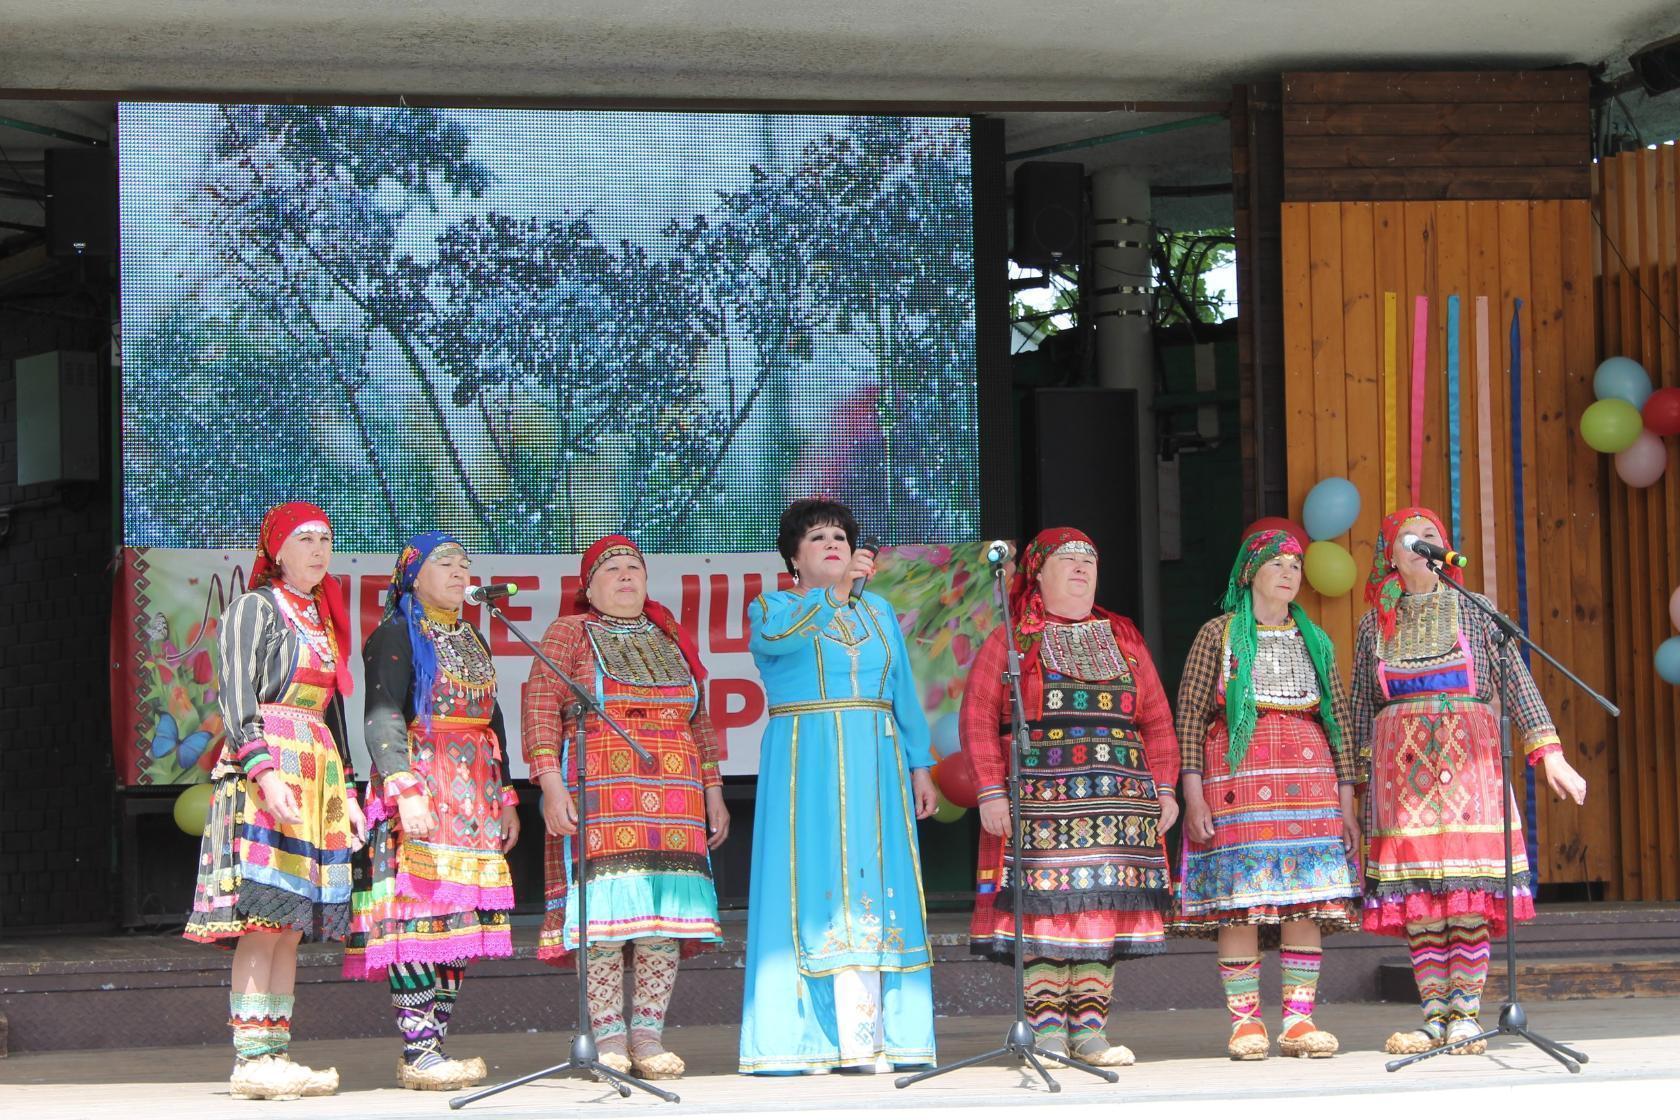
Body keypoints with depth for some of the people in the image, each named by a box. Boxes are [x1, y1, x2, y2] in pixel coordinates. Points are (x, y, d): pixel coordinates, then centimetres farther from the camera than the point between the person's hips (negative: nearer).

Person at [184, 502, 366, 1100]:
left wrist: (345, 791, 19)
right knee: (265, 918, -13)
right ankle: (251, 1058, -16)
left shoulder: (320, 618, 22)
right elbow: (237, 702, -9)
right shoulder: (255, 608, -1)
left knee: (291, 925, 4)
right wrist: (266, 774, -21)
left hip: (317, 776, 8)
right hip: (265, 767, -8)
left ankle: (276, 1051, 3)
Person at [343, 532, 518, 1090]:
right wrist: (405, 789, -24)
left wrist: (505, 798, 20)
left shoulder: (474, 641, 22)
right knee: (419, 916, -13)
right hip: (419, 794, -8)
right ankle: (418, 1053, -13)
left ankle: (433, 1045, 5)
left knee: (463, 920, 2)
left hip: (473, 801, 8)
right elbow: (382, 719, -13)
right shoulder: (396, 636, -2)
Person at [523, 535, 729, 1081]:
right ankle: (607, 1035, -8)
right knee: (605, 906, -11)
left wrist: (713, 790, 15)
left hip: (674, 795, 4)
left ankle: (649, 1034, -1)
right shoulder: (569, 634, 8)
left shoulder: (671, 639, 21)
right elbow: (540, 706, -2)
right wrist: (551, 783, -13)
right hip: (598, 790, -4)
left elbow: (699, 722, 22)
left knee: (664, 909, -3)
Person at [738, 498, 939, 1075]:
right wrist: (838, 589, -24)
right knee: (810, 886, -10)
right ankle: (805, 1038, -12)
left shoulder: (879, 612, 19)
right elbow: (777, 634, -18)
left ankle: (864, 1040, -6)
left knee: (870, 890, -3)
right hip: (805, 766, -4)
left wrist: (919, 766, 10)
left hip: (874, 767, 4)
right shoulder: (771, 608, 6)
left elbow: (904, 695, 18)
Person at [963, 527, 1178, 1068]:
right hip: (1039, 799, -3)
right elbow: (977, 720, 0)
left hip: (1117, 798, 3)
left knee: (1102, 908, 0)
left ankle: (1090, 1030, 3)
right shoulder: (1008, 642, 7)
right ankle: (1046, 1032, -5)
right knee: (1044, 905, -8)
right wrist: (991, 793, -10)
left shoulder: (1124, 639, 18)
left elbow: (1157, 722, 14)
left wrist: (1165, 789, 4)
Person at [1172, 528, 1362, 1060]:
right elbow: (1189, 716, 1)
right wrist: (1193, 796, -8)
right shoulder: (1219, 635, 6)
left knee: (1306, 901, -3)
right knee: (1238, 900, -7)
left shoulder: (1315, 641, 17)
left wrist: (1347, 805, 8)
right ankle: (1244, 1022, -3)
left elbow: (1339, 721, 15)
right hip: (1237, 777, -3)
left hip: (1308, 777, 3)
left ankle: (1299, 1020, 0)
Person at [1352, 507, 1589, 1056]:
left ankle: (1466, 1015, -4)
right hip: (1401, 763, 1)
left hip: (1467, 759, -1)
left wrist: (1548, 752, -5)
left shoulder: (1473, 612, 7)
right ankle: (1435, 1016, 1)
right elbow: (1362, 706, 13)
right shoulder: (1374, 625, 11)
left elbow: (1515, 680, 2)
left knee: (1468, 891, -8)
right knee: (1418, 893, -3)